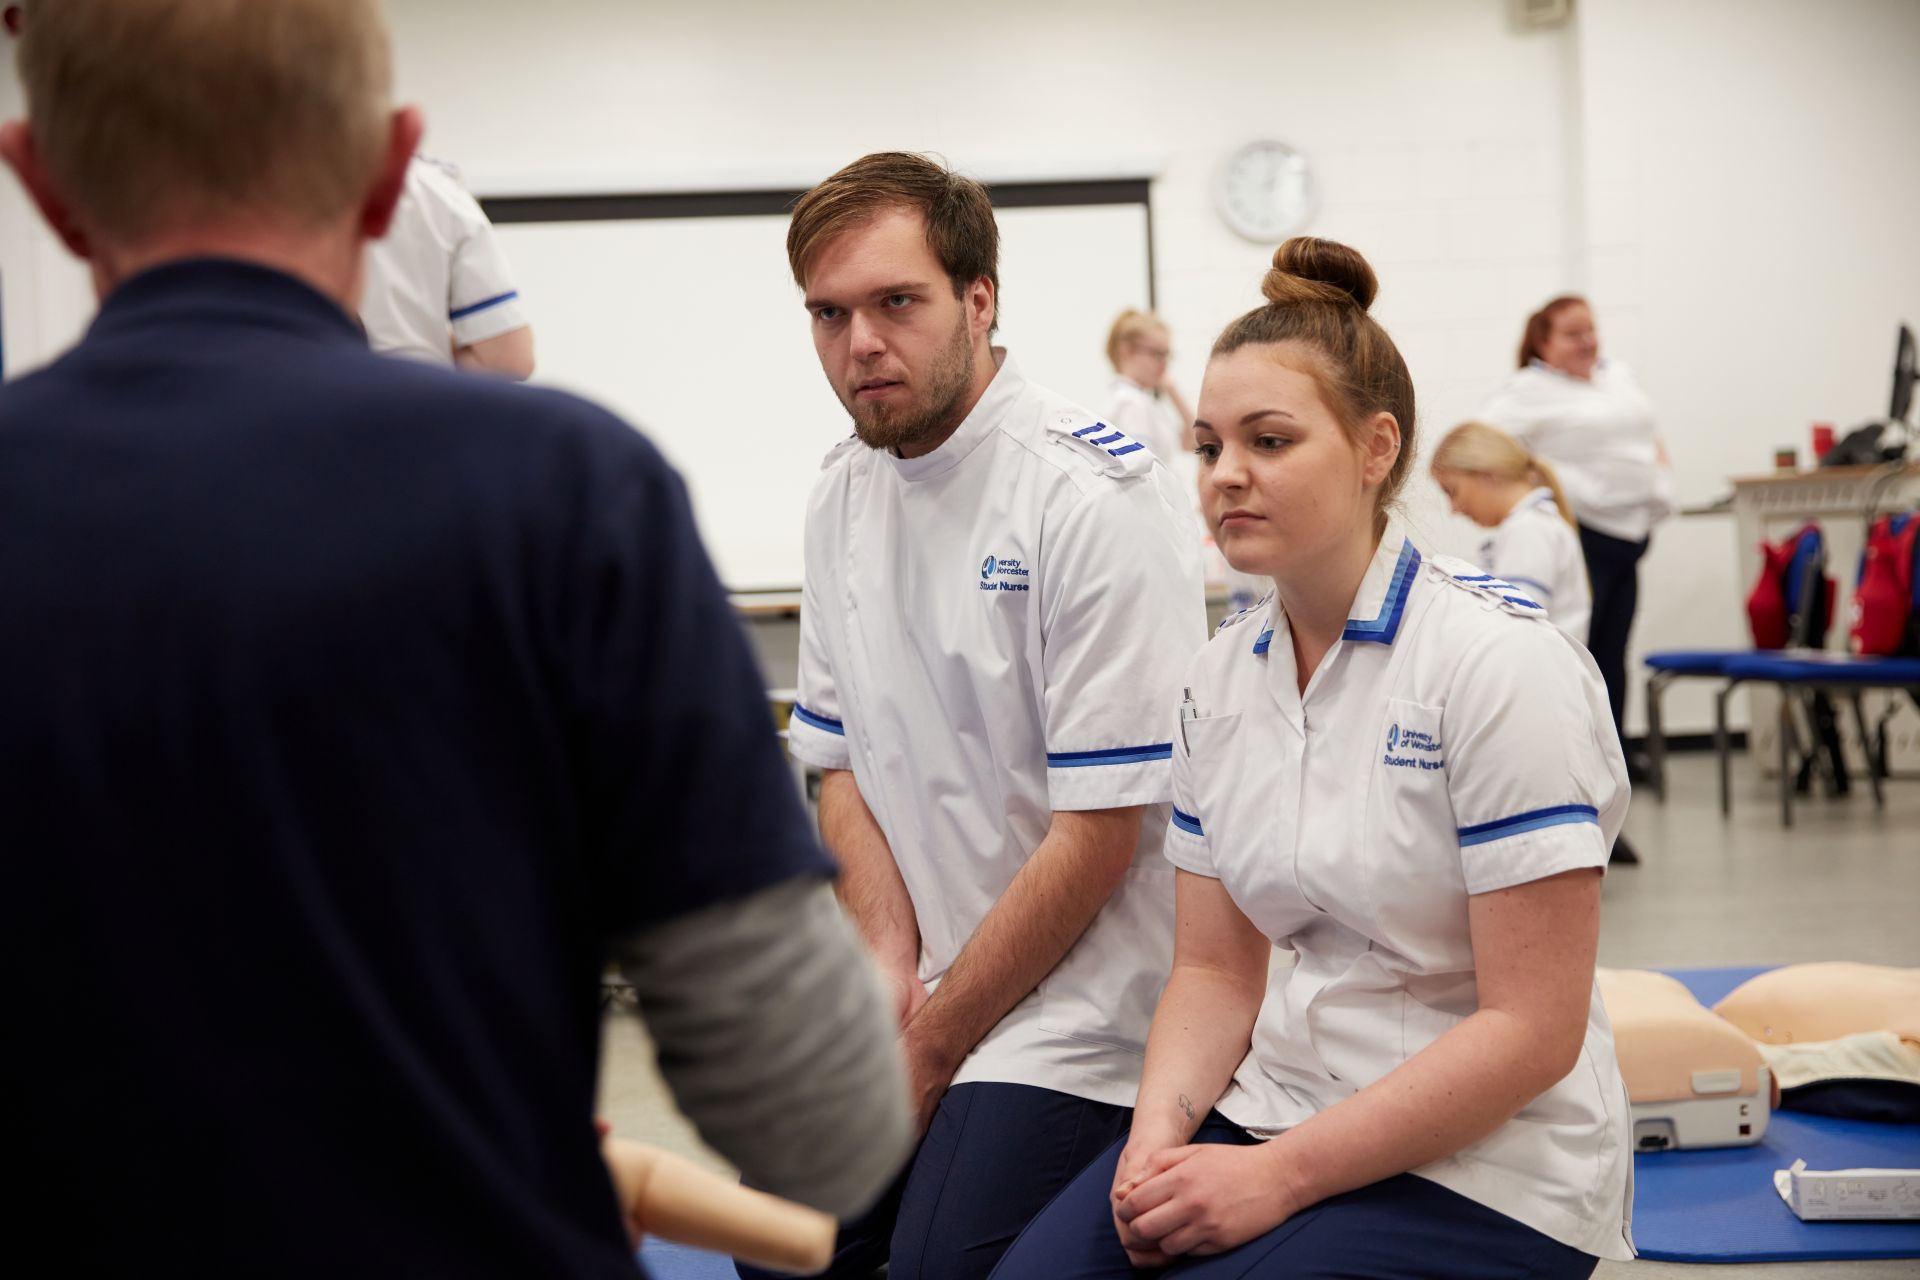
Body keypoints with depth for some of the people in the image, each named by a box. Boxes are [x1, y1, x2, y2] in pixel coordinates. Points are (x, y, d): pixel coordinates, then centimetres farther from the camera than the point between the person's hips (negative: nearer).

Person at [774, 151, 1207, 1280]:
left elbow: (1101, 831, -18)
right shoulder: (842, 498, 6)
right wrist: (891, 964, -5)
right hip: (926, 983, 7)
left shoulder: (1099, 497, -17)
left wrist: (930, 1047, -12)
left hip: (1082, 994, -7)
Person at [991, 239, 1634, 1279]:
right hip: (1278, 1107, 5)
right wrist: (1160, 1129, -10)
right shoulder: (1220, 680, 6)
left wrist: (1278, 1174, -19)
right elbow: (1216, 969, 10)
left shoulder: (1496, 659, -14)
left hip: (1485, 1169, -5)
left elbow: (1531, 1026, -16)